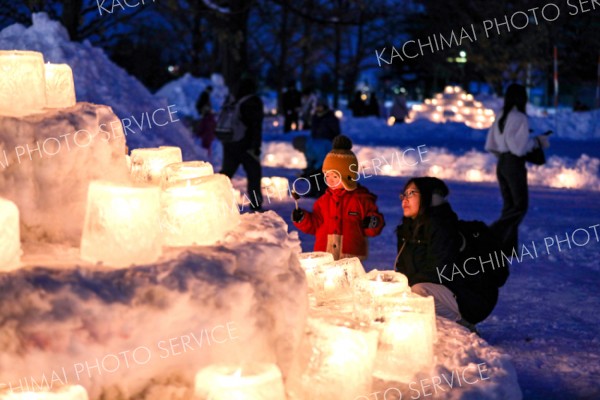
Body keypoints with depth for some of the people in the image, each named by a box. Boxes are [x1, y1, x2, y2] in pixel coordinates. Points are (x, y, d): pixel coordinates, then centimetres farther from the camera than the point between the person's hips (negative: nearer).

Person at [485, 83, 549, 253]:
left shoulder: (500, 117, 9)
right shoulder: (520, 117, -14)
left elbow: (490, 146, 11)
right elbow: (520, 147, -18)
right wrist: (536, 141, -3)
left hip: (501, 164, 8)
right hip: (515, 165, -8)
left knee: (510, 205, 13)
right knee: (520, 206, 2)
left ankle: (508, 246, 11)